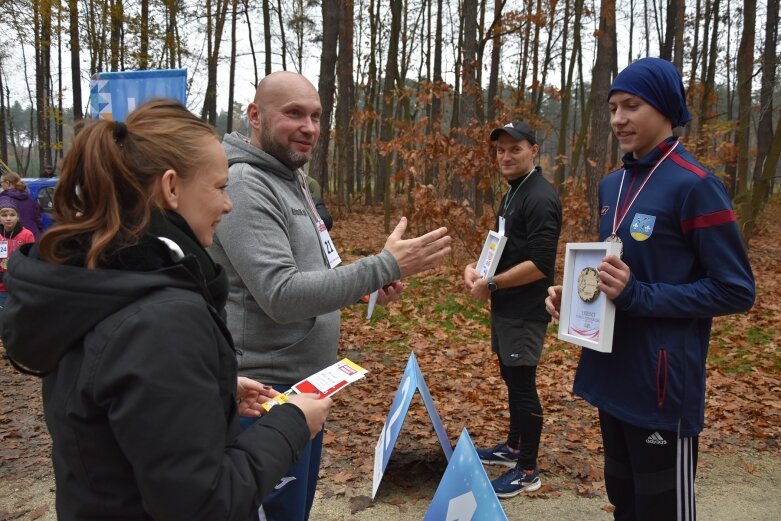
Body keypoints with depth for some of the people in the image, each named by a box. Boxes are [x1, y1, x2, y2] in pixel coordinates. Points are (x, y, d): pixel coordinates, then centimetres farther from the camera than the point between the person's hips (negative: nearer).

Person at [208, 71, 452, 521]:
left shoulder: (291, 180, 11)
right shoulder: (245, 186, -20)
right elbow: (282, 296, -28)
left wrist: (368, 284, 2)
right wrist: (385, 267, -30)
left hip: (305, 383, 9)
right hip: (269, 390, -9)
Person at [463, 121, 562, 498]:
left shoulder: (540, 198, -18)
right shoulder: (512, 193, 13)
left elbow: (540, 264, -26)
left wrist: (490, 284, -18)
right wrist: (476, 267, 4)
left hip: (525, 311, -10)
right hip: (505, 307, 10)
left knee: (523, 385, 0)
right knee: (511, 379, 20)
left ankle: (528, 470, 15)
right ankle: (513, 447, 37)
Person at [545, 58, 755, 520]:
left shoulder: (695, 185, -15)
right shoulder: (613, 185, 8)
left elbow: (736, 291, -14)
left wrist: (638, 296, -23)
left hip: (662, 382, -7)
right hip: (612, 374, 8)